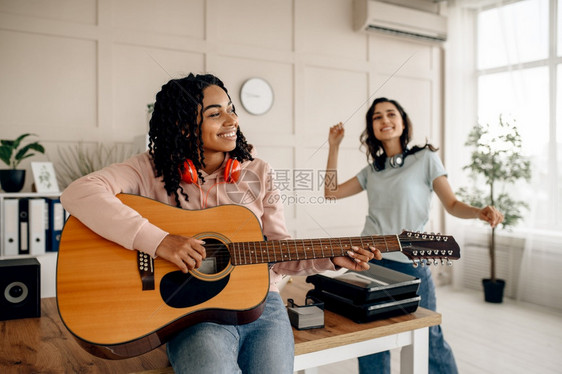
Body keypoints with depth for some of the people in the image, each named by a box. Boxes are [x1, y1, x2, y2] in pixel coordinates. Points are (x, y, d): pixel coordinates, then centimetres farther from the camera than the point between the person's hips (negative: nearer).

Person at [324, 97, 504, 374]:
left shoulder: (425, 158, 0)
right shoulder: (372, 169, 11)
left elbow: (451, 204, -2)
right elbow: (331, 191, 11)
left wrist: (479, 212, -22)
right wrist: (334, 146, 8)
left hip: (409, 262, -3)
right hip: (370, 260, 4)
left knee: (429, 339, 3)